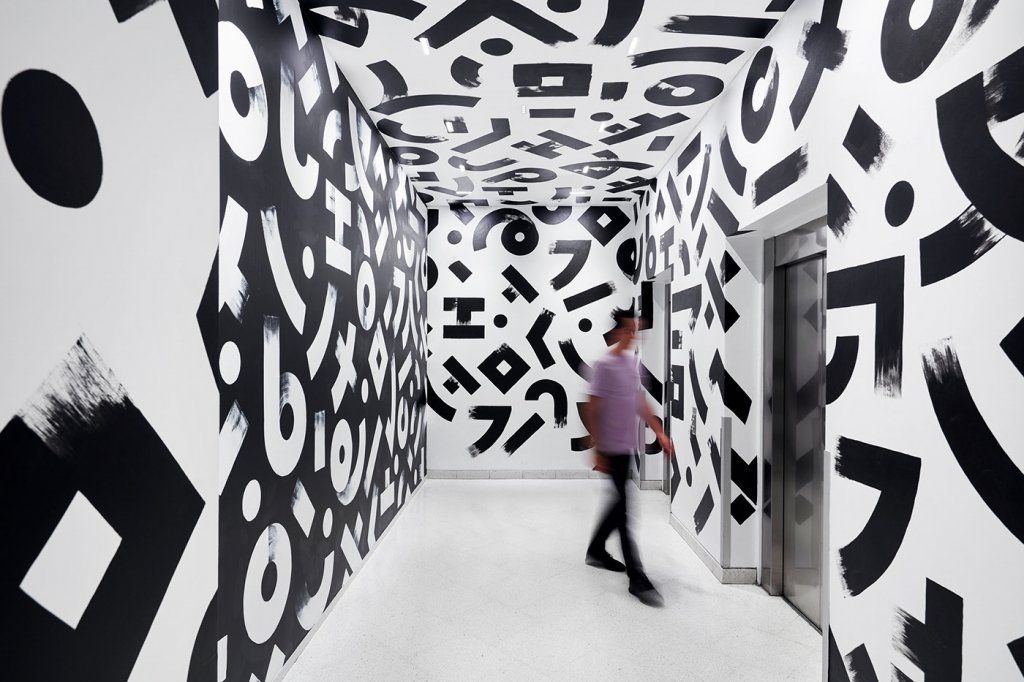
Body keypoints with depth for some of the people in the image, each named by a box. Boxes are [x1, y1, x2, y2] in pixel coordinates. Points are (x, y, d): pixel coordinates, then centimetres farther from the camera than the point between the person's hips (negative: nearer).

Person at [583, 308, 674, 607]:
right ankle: (637, 579, 5)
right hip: (613, 447, -8)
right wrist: (597, 449, -15)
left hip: (629, 446, 8)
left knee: (621, 503, 17)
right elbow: (592, 409, -14)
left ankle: (596, 550, 36)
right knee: (625, 507, -4)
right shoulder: (604, 365, -13)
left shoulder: (634, 361, 10)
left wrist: (660, 433, 15)